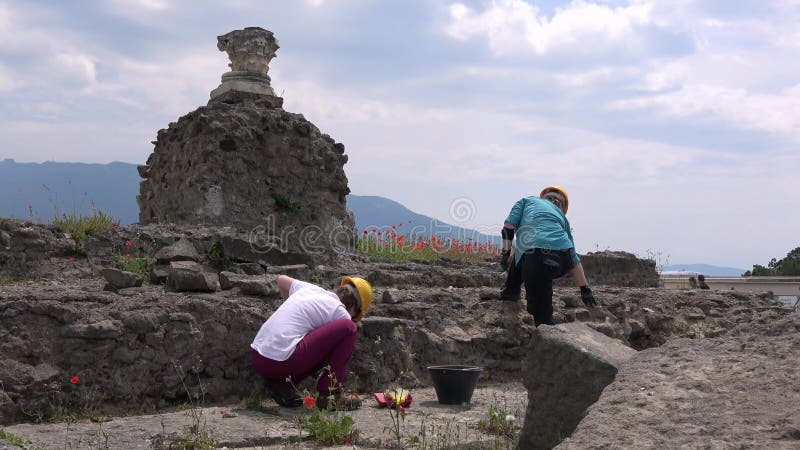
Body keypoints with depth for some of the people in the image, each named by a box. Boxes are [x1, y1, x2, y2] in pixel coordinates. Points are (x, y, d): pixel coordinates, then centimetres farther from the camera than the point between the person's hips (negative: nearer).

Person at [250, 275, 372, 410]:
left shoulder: (309, 289, 19)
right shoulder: (340, 311, 1)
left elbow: (281, 279, 40)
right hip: (281, 361, -9)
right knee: (348, 328, -5)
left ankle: (282, 383, 11)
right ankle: (329, 395, -2)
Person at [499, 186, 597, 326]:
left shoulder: (527, 200, 28)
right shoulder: (562, 217, 32)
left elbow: (509, 225, 10)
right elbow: (574, 258, 29)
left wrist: (506, 251, 11)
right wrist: (585, 289, 30)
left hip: (537, 256, -5)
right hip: (564, 261, 5)